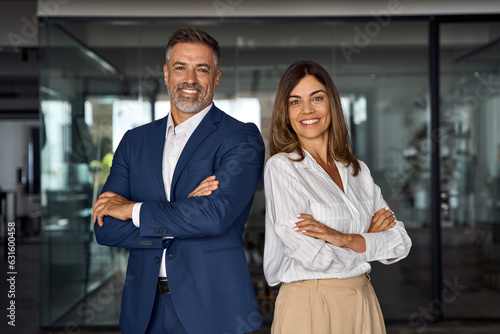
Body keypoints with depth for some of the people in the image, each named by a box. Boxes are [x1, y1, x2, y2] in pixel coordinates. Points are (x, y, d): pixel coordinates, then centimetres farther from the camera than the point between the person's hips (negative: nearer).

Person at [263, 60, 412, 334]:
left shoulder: (358, 170, 7)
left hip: (363, 304, 5)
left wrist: (343, 238, -15)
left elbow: (400, 243, 0)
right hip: (309, 307, -5)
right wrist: (370, 237, -4)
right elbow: (315, 257, -18)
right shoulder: (282, 167, -10)